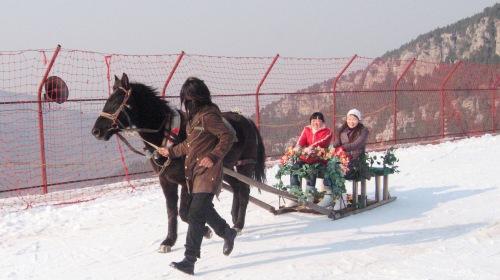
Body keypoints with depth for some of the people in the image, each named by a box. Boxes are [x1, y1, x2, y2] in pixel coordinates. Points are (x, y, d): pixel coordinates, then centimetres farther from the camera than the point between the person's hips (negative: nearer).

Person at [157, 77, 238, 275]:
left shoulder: (208, 116, -15)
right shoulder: (193, 117, 13)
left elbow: (228, 136, -20)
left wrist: (214, 157, -28)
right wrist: (171, 152, 24)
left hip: (207, 173, -10)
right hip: (194, 172, 10)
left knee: (195, 215, -12)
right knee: (204, 210, 22)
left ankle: (189, 261, -9)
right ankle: (227, 233, 46)